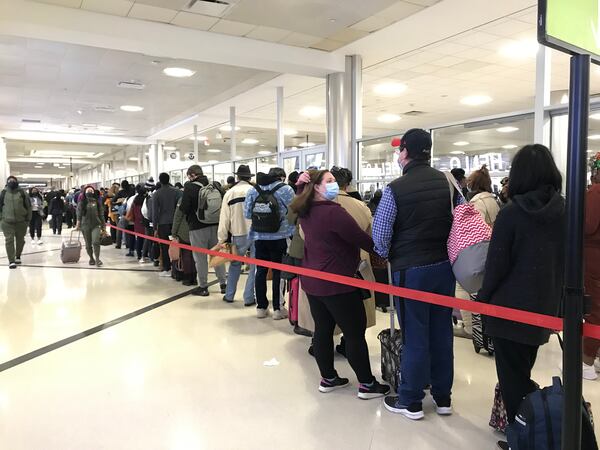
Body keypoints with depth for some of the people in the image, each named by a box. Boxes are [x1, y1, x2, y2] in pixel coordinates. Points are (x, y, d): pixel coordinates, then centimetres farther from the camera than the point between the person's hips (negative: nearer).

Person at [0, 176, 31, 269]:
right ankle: (11, 261, -4)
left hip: (21, 221, 1)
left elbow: (28, 206, 5)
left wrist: (28, 218, 2)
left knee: (20, 240, 11)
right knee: (9, 240, -5)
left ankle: (18, 256, 31)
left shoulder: (22, 192, 4)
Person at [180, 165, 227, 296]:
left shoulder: (189, 187, -11)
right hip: (214, 225, 5)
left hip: (197, 227, -5)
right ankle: (223, 284, 19)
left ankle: (203, 287, 12)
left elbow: (184, 208, -13)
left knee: (200, 257, 4)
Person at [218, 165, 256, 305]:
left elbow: (224, 218, 2)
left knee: (235, 264, 20)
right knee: (254, 266, 6)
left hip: (239, 234, 2)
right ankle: (249, 298, 8)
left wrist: (222, 239, 7)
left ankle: (229, 295, 25)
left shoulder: (229, 193, 2)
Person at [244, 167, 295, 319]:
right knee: (278, 272, 5)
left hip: (259, 237, 4)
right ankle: (278, 309, 11)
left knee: (261, 271, 11)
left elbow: (247, 213, 4)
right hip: (280, 237, -3)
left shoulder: (253, 190, 6)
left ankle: (261, 307, 19)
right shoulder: (286, 189, -5)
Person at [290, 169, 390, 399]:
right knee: (355, 333, 2)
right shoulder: (333, 211, -21)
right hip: (337, 283, -9)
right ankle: (367, 384, 11)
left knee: (323, 329, 14)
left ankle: (328, 378, 25)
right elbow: (362, 239, -19)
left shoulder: (306, 212, 5)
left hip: (312, 281, 9)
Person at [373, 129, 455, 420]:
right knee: (442, 332, 14)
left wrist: (387, 255, 6)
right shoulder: (448, 183, 1)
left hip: (410, 270, -4)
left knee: (414, 336, 6)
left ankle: (410, 402, 19)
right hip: (444, 267, 5)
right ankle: (443, 397, 28)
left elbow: (380, 233, -13)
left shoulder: (396, 189, -14)